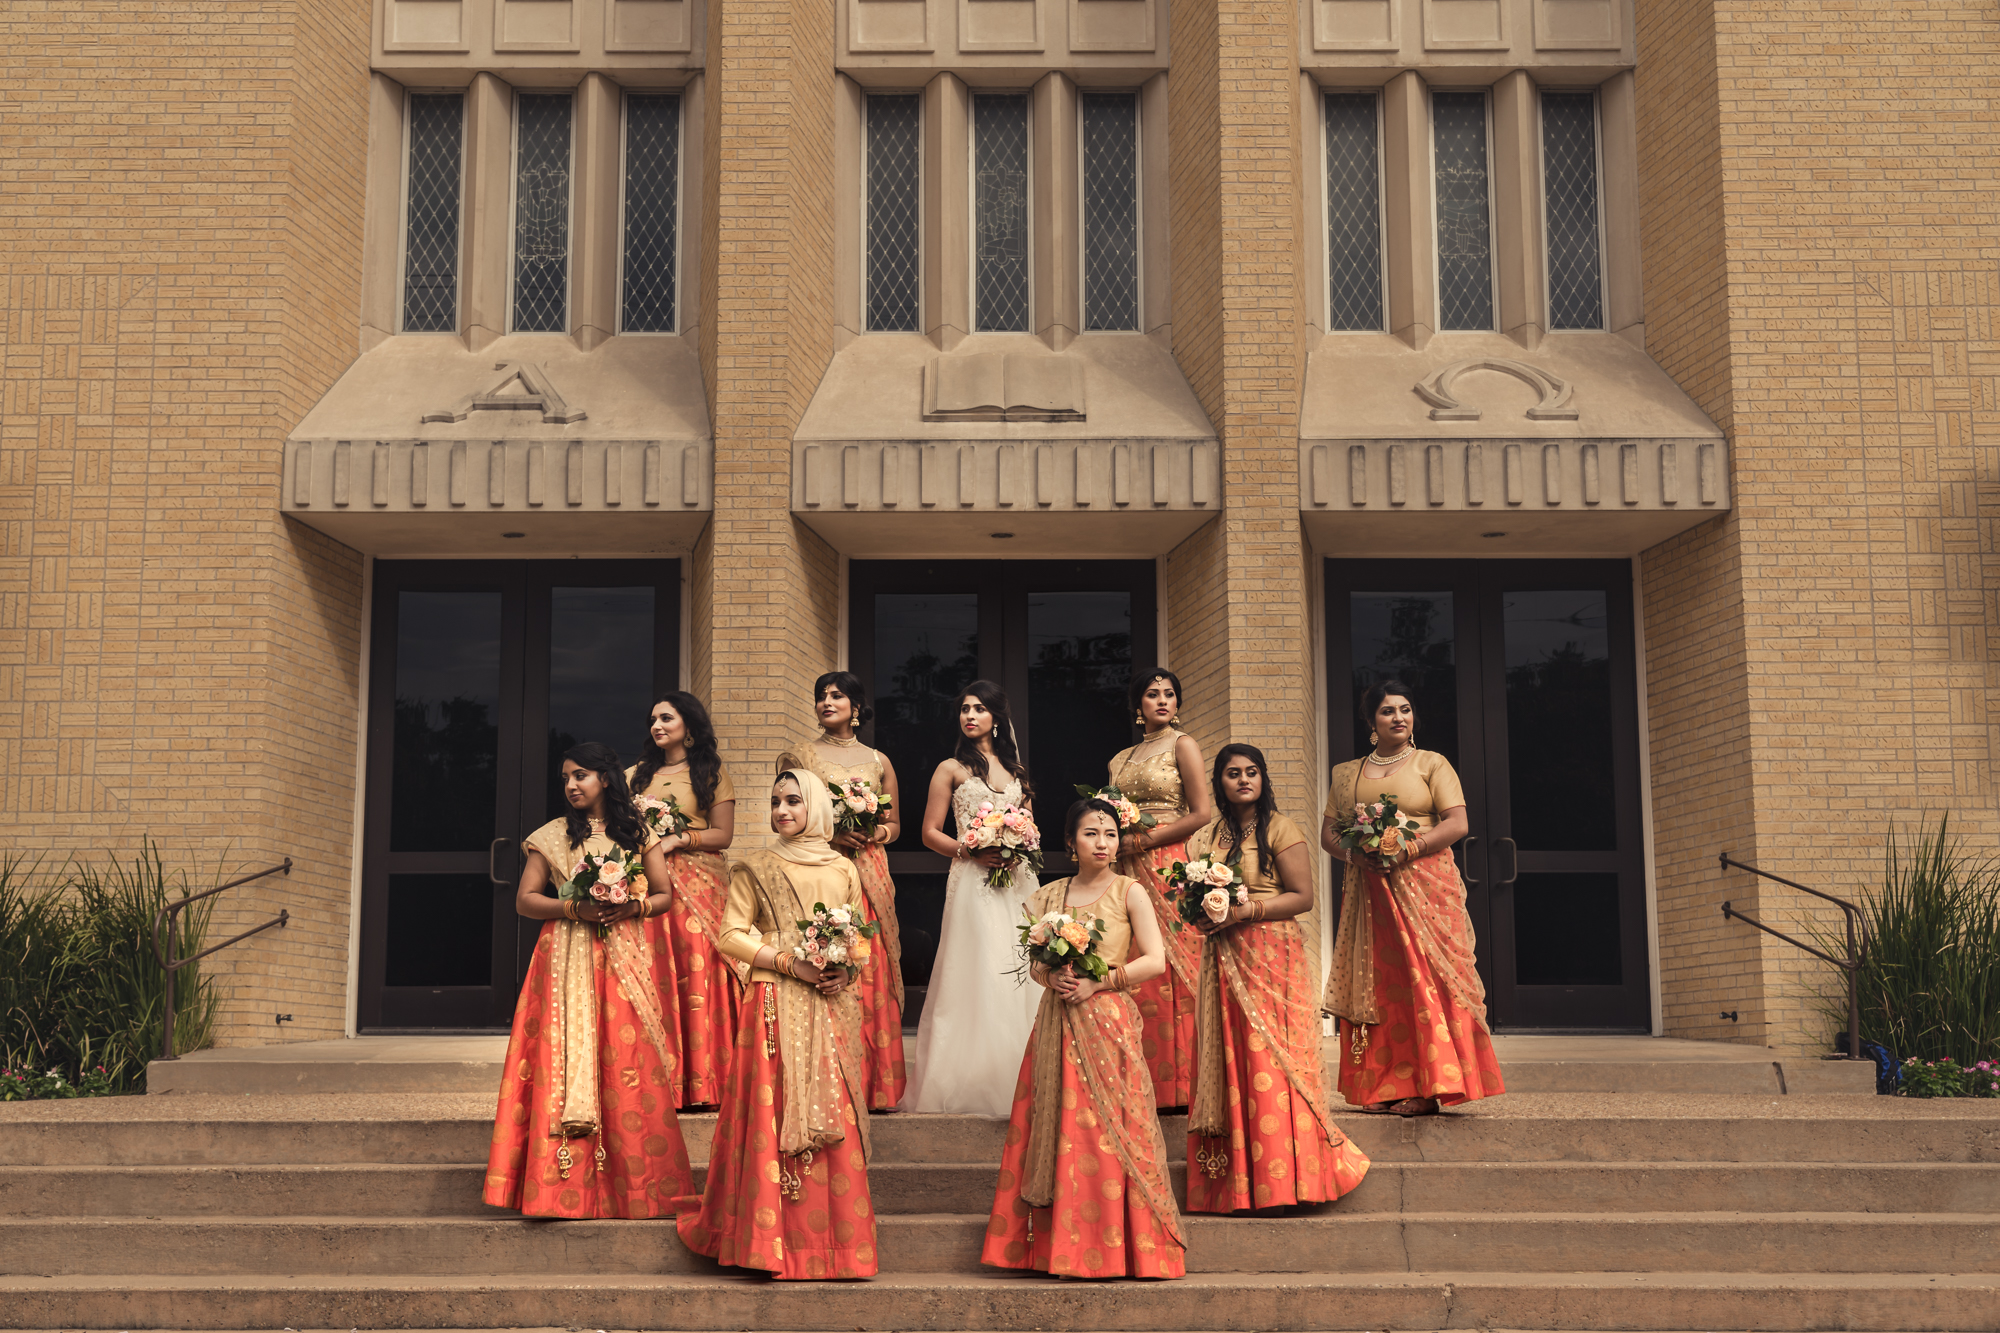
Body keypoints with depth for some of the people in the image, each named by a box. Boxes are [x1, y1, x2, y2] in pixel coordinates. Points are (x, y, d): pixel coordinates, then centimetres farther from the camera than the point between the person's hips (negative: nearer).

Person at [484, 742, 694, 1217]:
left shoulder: (638, 832, 11)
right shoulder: (551, 836, 10)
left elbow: (664, 895, 10)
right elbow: (525, 900, 6)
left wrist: (632, 906, -10)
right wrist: (573, 909, -9)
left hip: (627, 959, 0)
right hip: (568, 960, 0)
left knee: (632, 1069, -6)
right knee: (565, 1064, -7)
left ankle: (638, 1187, -1)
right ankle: (568, 1190, -5)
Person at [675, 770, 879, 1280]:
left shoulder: (844, 870, 14)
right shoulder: (756, 869, 6)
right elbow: (730, 936, -1)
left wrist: (846, 968, -6)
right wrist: (790, 962, -12)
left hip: (832, 1007, 2)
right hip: (775, 1006, -2)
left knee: (834, 1118, -1)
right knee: (774, 1117, -7)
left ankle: (839, 1243, 4)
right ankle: (777, 1243, -2)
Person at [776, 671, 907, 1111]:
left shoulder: (878, 761, 14)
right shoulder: (799, 756, 8)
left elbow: (895, 824, 18)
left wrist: (873, 834, -4)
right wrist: (828, 833, -11)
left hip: (870, 875, 2)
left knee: (872, 973, -1)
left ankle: (875, 1084, 6)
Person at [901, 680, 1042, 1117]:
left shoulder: (1016, 769, 17)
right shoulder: (952, 769, 4)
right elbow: (930, 833, 1)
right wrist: (971, 852, -13)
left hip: (1017, 883, 4)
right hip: (973, 883, -4)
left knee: (1019, 978, 1)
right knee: (977, 977, -8)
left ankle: (1016, 1082, 9)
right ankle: (971, 1085, -3)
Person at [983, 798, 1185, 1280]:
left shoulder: (1129, 891, 1)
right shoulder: (1048, 895, 12)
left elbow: (1155, 960, -5)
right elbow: (1034, 965, 15)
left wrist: (1097, 982, -12)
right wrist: (1052, 977, -8)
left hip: (1108, 1022, -4)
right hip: (1057, 1023, 4)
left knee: (1108, 1131, -6)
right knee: (1056, 1128, 1)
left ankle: (1116, 1248, 1)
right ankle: (1056, 1244, 8)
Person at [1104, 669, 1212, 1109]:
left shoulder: (1182, 745, 1)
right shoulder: (1121, 758, 18)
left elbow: (1201, 813, -7)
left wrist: (1143, 841, -10)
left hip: (1167, 867, -6)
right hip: (1126, 872, 6)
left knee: (1168, 974, -9)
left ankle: (1176, 1085, -6)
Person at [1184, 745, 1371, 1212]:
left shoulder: (1279, 829, -2)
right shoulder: (1209, 837, 15)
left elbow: (1303, 896, -7)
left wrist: (1245, 911, -16)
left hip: (1272, 959, -5)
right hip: (1223, 961, 6)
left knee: (1270, 1062, -9)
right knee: (1227, 1060, 2)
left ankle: (1283, 1177, -3)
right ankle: (1239, 1182, 6)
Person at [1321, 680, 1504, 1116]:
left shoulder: (1431, 764, 8)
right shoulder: (1347, 774, 18)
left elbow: (1457, 823, -3)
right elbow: (1328, 833, 15)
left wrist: (1406, 848, -15)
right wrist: (1354, 852, -7)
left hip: (1423, 882, -3)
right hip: (1369, 891, 3)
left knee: (1425, 980, -11)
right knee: (1376, 984, -1)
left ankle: (1427, 1088, -11)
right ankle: (1382, 1088, 1)